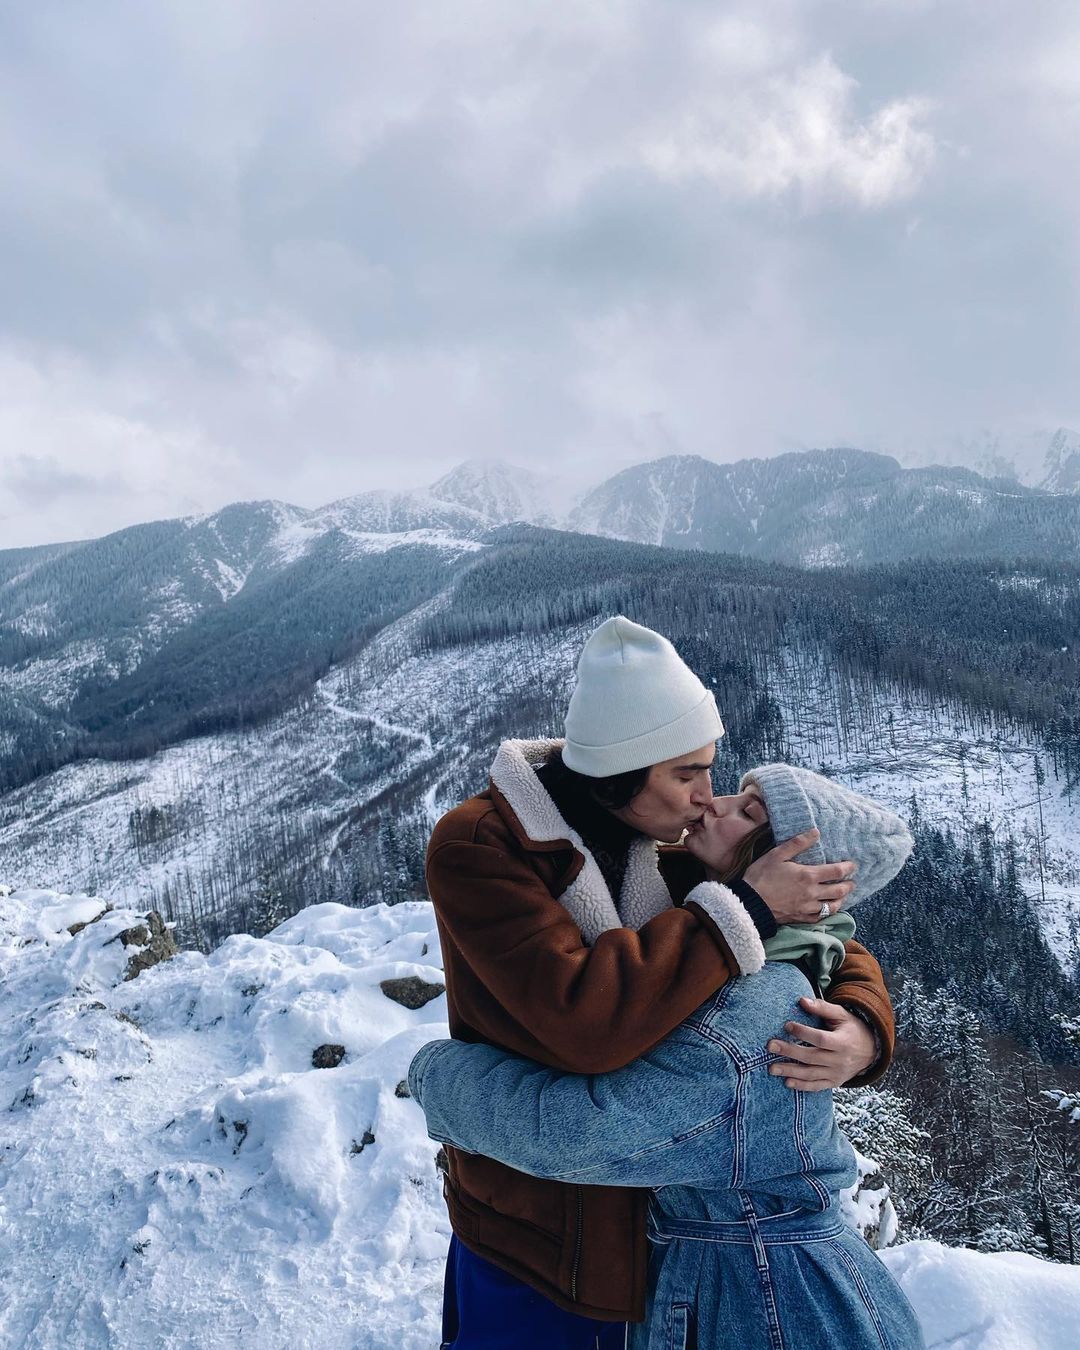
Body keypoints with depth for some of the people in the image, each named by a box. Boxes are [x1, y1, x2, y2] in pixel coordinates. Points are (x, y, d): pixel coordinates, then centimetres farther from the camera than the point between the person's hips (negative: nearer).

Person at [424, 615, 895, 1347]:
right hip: (533, 1242, -4)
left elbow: (834, 956, 0)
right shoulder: (478, 847, -23)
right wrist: (743, 910, -30)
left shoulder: (683, 844, -8)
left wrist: (863, 1030, -22)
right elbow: (583, 1021, -36)